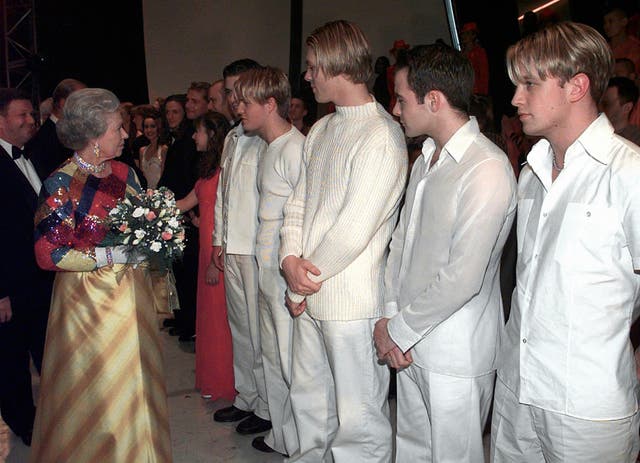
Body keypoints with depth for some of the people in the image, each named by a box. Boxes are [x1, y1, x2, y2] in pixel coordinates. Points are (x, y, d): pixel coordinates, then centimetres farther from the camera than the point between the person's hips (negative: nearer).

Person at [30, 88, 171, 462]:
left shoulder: (124, 173, 4)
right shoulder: (61, 185, -14)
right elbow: (48, 253, -15)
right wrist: (108, 256, -20)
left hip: (132, 292, 6)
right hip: (89, 300, -5)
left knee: (134, 379, 15)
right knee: (96, 389, 7)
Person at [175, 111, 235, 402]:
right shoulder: (209, 171, 15)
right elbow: (185, 204, 21)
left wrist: (216, 262, -18)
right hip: (208, 251, 9)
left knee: (220, 316, 2)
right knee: (210, 314, 15)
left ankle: (224, 384, 17)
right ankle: (213, 380, 29)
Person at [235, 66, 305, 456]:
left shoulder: (295, 149, -16)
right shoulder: (271, 149, 14)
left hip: (290, 277, -10)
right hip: (268, 273, 10)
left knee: (293, 363, 1)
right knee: (273, 358, 18)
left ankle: (304, 447, 18)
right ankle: (282, 437, 35)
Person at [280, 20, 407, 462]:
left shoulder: (381, 136, -17)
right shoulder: (321, 130, 11)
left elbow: (353, 230, -20)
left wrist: (302, 287, -10)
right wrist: (291, 259, -5)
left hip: (352, 300, -8)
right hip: (309, 295, 8)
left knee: (357, 418, 6)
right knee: (309, 401, 23)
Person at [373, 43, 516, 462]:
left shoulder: (487, 169, -21)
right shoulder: (426, 159, 9)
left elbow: (463, 278, -24)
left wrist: (400, 330, -13)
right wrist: (391, 315, -2)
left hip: (455, 356, -8)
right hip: (410, 346, 8)